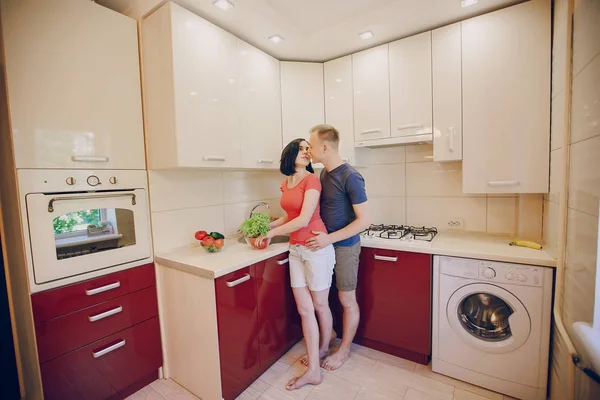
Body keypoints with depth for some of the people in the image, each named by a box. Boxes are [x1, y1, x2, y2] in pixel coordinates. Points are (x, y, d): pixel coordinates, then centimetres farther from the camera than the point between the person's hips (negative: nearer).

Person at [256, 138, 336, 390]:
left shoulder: (312, 180, -12)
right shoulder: (286, 183, 10)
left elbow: (304, 220, -19)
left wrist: (271, 234, -11)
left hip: (316, 248, -6)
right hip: (295, 250, 7)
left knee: (320, 305, 13)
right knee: (304, 309, 11)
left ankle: (324, 348, 40)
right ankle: (314, 370, 28)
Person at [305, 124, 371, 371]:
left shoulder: (350, 177, -20)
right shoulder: (324, 173, 5)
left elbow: (364, 220, -21)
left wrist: (330, 238, -23)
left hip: (344, 247, -7)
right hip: (324, 244, 8)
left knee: (347, 300, 11)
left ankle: (344, 349, 32)